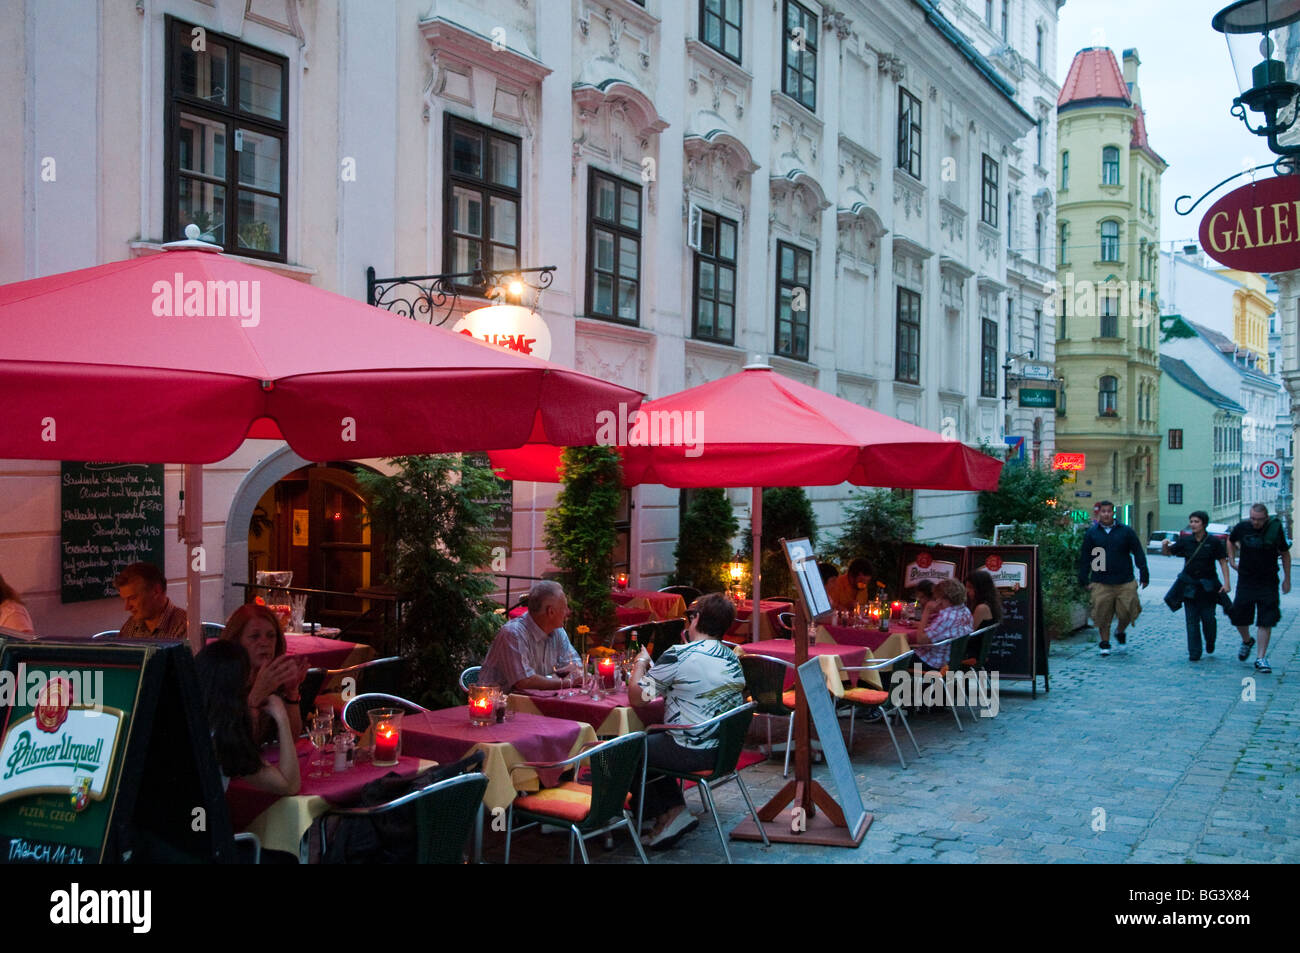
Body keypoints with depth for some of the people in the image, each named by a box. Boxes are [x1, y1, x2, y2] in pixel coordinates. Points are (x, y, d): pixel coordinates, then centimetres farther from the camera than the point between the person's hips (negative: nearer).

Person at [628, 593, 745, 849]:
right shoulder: (732, 658, 6)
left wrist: (641, 662, 6)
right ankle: (674, 812, 22)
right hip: (726, 749, 8)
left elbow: (637, 697, -11)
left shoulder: (678, 655, -17)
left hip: (693, 753, -8)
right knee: (653, 739, 27)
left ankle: (669, 813, 17)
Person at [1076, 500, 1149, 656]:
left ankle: (1121, 632, 29)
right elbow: (1084, 558, 8)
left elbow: (1139, 554, 8)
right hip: (1101, 583, 0)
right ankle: (1105, 643, 14)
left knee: (1127, 612, -1)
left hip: (1125, 582, 0)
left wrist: (1144, 576, 4)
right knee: (1102, 614, -2)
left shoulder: (1126, 531, 5)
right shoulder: (1091, 533, 6)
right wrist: (1084, 580, 5)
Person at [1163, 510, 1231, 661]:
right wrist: (1164, 545, -11)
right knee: (1192, 620, 0)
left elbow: (1223, 562, -1)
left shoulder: (1213, 541, -3)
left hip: (1208, 586, -2)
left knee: (1208, 618, -1)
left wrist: (1226, 583, -9)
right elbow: (1168, 553, 12)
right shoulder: (1185, 541, 3)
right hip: (1190, 585, 2)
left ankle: (1210, 642, 30)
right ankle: (1194, 653, 4)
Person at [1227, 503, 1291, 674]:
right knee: (1239, 616, 6)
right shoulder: (1242, 527, -4)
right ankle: (1247, 641, 36)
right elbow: (1231, 541, 18)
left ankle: (1261, 658, 3)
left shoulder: (1275, 530, -9)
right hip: (1245, 581, 2)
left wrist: (1287, 579, 5)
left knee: (1265, 621, -3)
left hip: (1268, 583, -2)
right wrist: (1232, 561, 9)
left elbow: (1285, 554, 3)